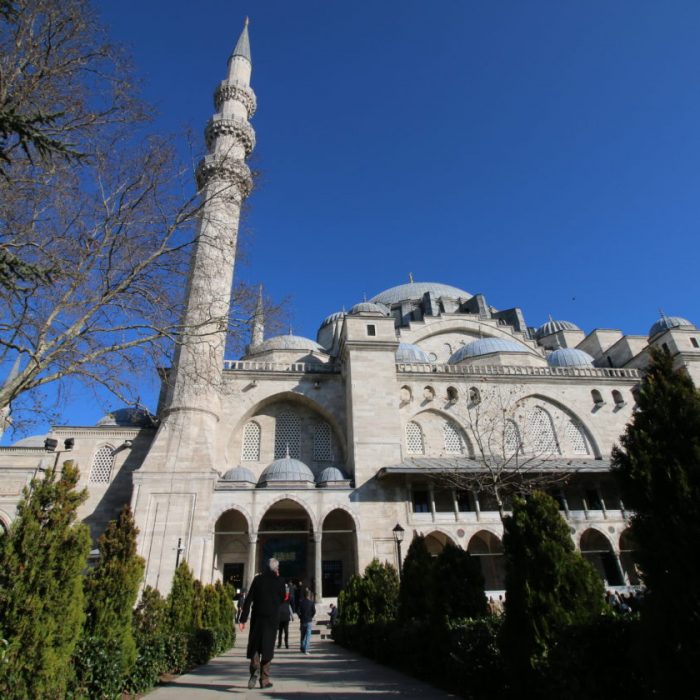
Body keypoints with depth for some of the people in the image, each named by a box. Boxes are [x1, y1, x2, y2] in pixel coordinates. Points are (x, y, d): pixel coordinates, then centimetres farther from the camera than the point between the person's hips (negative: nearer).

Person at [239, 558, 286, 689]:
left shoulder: (258, 579, -1)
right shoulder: (279, 581, -2)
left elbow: (248, 599, -5)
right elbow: (282, 599, 11)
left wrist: (243, 619, -4)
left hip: (257, 616, 1)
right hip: (273, 617, 0)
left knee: (254, 644, 12)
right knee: (267, 647, 7)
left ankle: (255, 669, -10)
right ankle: (264, 679, 7)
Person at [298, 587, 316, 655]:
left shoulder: (301, 602, -2)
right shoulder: (311, 602, -6)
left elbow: (298, 611, -5)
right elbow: (314, 611, -6)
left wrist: (301, 617, 10)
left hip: (302, 621, 2)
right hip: (309, 621, -2)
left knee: (303, 635, 18)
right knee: (308, 635, 1)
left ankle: (302, 648, 25)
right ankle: (306, 650, -5)